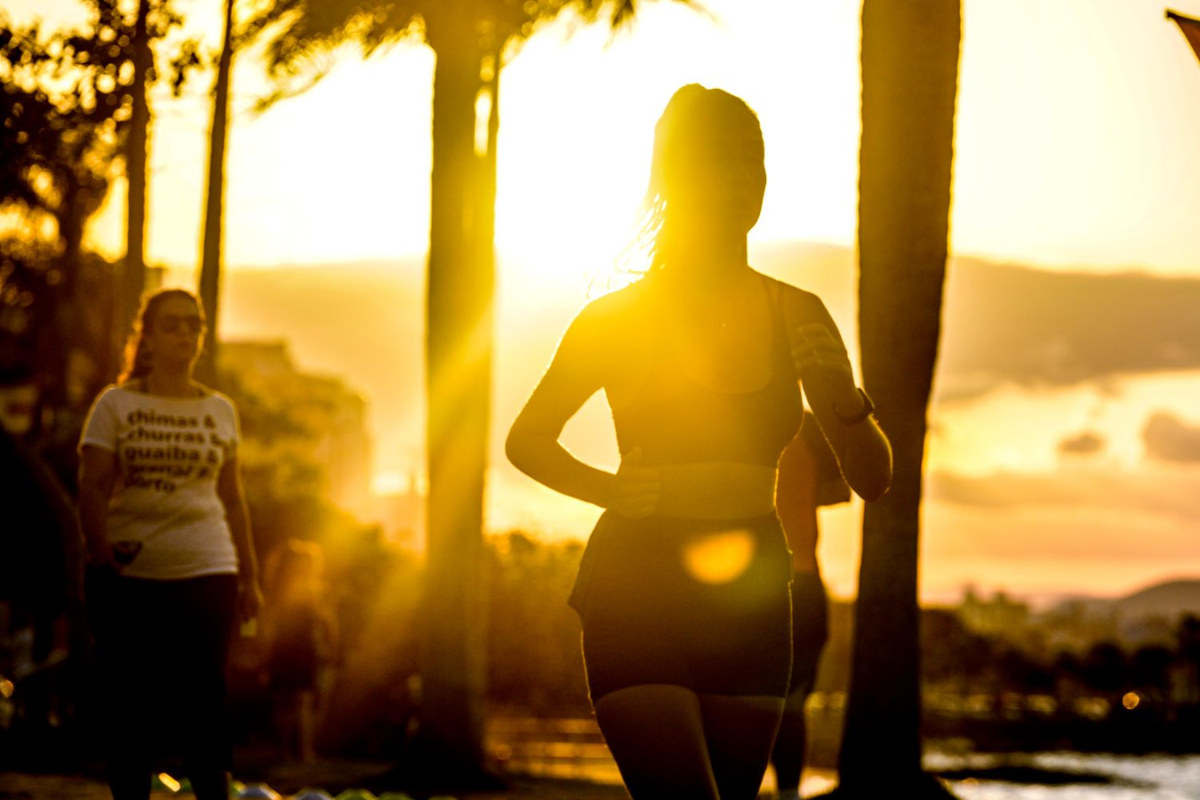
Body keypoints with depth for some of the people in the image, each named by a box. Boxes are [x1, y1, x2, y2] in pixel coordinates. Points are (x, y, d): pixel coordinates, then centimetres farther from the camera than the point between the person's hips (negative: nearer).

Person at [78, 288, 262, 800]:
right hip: (127, 574, -1)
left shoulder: (220, 411, 13)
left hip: (205, 571, 1)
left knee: (203, 706, -3)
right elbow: (93, 487, -4)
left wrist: (248, 577, 14)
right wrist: (99, 547, -21)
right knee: (129, 705, 0)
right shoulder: (115, 405, 5)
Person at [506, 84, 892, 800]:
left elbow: (874, 478, 8)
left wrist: (844, 398, -12)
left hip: (751, 602, 4)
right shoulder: (619, 318, 0)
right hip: (637, 591, -4)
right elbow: (527, 441, 13)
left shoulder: (798, 316, 7)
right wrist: (616, 490, -2)